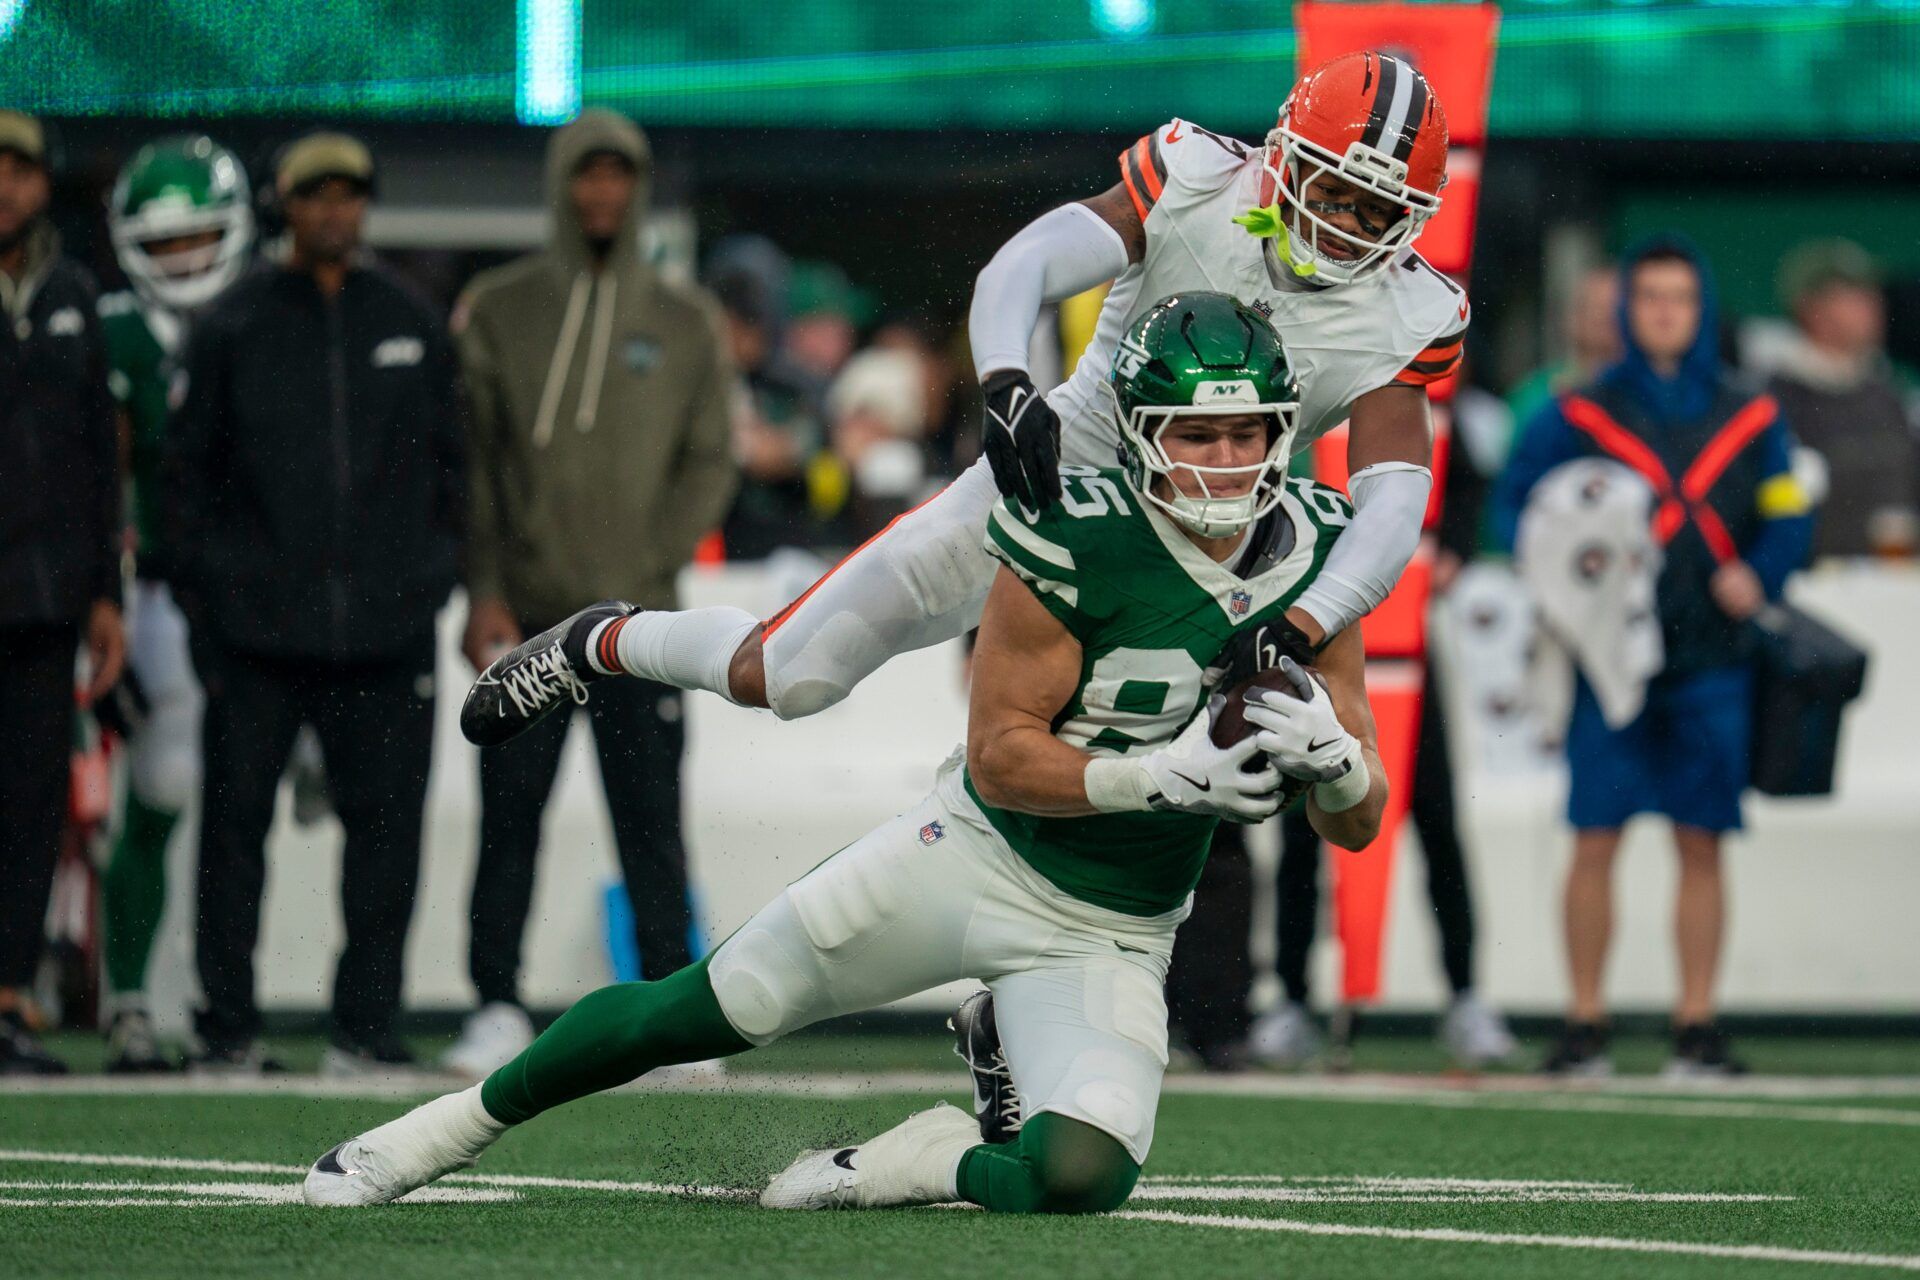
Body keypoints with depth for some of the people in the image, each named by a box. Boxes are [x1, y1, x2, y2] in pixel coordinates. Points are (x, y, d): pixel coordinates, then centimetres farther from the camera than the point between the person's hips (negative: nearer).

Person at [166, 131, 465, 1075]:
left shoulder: (411, 325, 11)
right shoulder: (232, 328, 4)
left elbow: (447, 461, 16)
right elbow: (187, 469, 6)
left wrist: (432, 571, 8)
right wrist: (199, 596, 0)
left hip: (385, 634, 2)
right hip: (257, 631, -2)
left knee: (385, 821, 0)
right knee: (235, 817, -1)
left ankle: (366, 1022, 8)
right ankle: (228, 1023, 7)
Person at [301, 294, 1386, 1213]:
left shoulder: (1314, 559, -7)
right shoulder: (1082, 539, -20)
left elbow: (1360, 824, -2)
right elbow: (1000, 756, -18)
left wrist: (1332, 758, -26)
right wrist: (1161, 774, -32)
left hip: (1109, 936, 2)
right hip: (982, 850, -2)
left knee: (1081, 1178, -24)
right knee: (711, 1010, 3)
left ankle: (912, 1165, 7)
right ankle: (465, 1121, 27)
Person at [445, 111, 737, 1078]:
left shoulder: (685, 322, 10)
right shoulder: (497, 311, 7)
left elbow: (710, 462, 7)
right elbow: (468, 457, 4)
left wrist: (650, 568, -6)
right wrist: (484, 590, -6)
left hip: (639, 620, 0)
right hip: (525, 617, 0)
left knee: (651, 820, -1)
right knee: (509, 818, -1)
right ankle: (497, 1008, 5)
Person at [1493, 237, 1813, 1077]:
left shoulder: (1749, 418, 10)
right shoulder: (1579, 415, 5)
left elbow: (1786, 519, 12)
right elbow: (1513, 502, 5)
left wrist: (1756, 576, -7)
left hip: (1710, 659, 2)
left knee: (1700, 843, 2)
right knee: (1595, 841, -4)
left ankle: (1697, 1024, 7)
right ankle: (1585, 1025, 2)